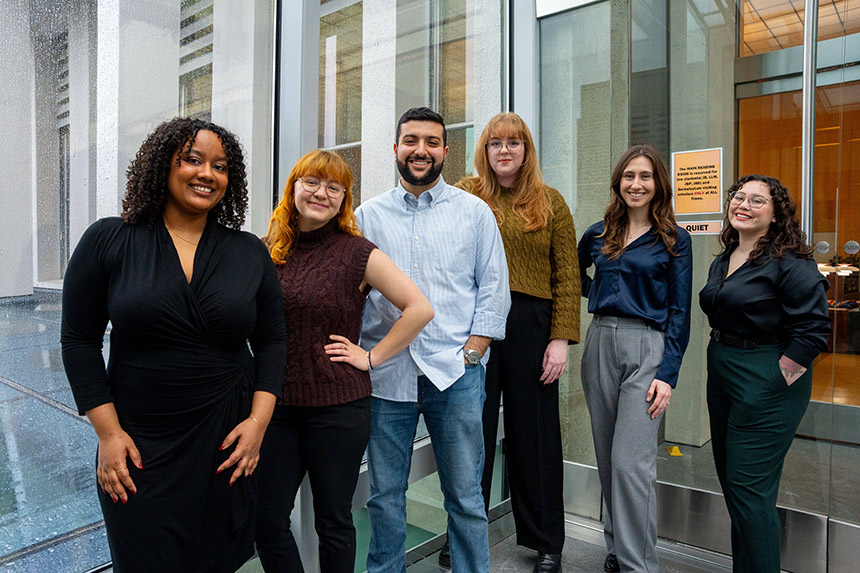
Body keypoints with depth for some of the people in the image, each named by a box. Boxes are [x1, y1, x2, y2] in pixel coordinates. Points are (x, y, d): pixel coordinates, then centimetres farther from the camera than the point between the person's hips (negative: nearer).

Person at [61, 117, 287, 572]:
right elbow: (79, 341, -1)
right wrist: (108, 432, -6)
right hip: (138, 449, -1)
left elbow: (271, 341, 4)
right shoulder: (108, 241, -3)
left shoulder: (250, 252, 1)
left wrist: (258, 420, -5)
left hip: (225, 443, 2)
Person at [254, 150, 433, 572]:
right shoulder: (267, 250, 5)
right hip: (276, 403, 4)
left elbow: (420, 308, -11)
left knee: (333, 521, 13)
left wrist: (371, 357, -10)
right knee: (265, 519, 11)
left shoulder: (357, 253, -7)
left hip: (337, 407, -4)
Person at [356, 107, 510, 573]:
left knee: (465, 497, 9)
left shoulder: (475, 212, 6)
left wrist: (471, 354, -5)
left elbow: (494, 289, 4)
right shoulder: (368, 215, 9)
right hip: (385, 373, 2)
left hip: (455, 373, -1)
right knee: (384, 495, 13)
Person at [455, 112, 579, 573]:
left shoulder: (550, 202, 6)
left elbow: (567, 276, 2)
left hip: (531, 324, 0)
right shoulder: (465, 195, 6)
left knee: (535, 432, 11)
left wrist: (561, 339, -5)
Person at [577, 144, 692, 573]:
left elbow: (679, 311, -2)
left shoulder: (674, 240, 1)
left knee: (631, 462, -8)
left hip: (646, 348, -4)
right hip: (600, 344, 4)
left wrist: (668, 374, -10)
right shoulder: (597, 234, 10)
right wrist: (599, 295, 8)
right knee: (607, 457, 12)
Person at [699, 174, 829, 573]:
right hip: (722, 375, 9)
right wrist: (720, 358, 15)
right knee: (730, 481, 17)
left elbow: (814, 328, -18)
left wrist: (778, 379, -17)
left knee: (748, 487, -2)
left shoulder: (789, 262, -13)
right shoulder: (722, 262, 11)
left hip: (765, 384, -9)